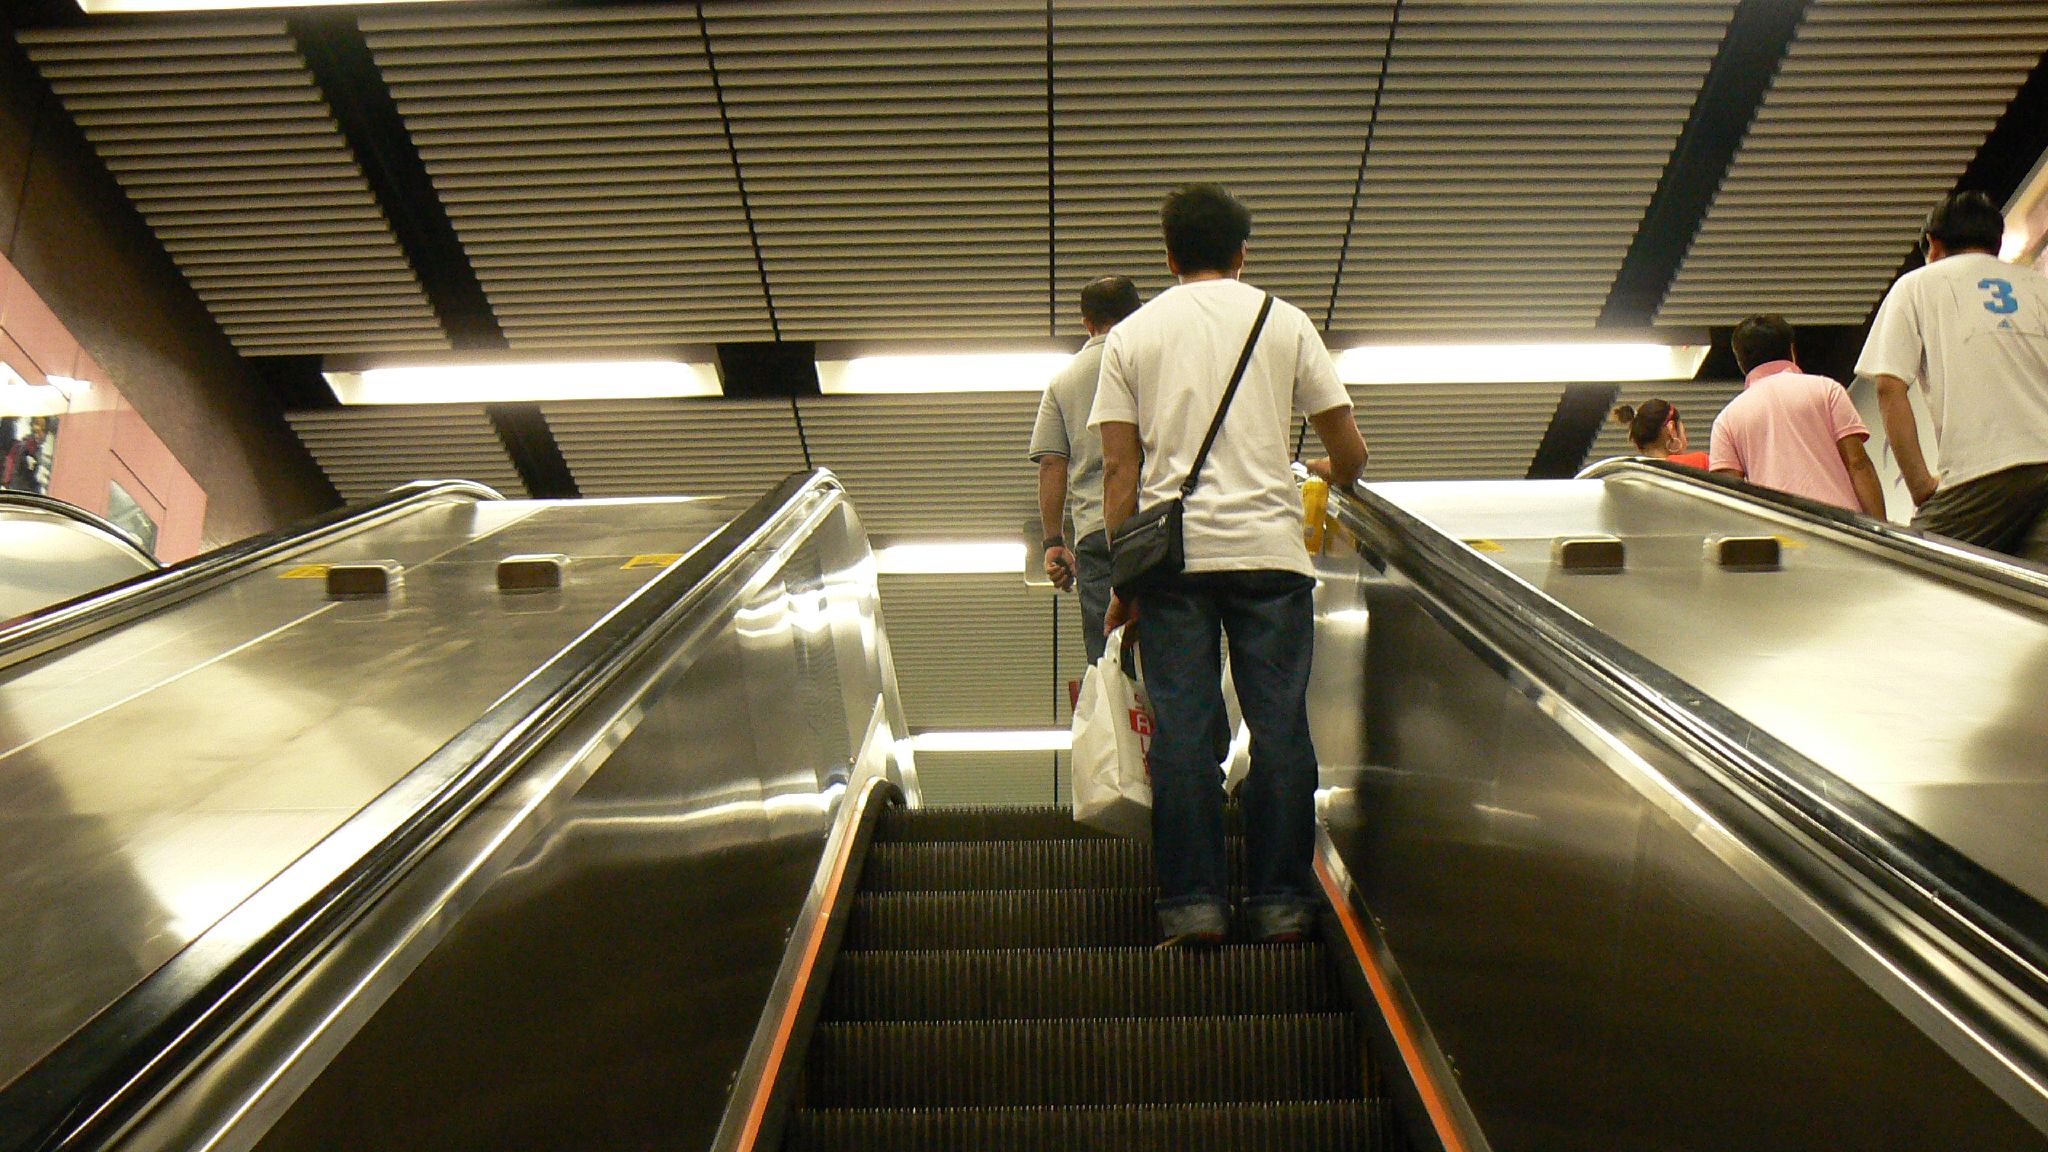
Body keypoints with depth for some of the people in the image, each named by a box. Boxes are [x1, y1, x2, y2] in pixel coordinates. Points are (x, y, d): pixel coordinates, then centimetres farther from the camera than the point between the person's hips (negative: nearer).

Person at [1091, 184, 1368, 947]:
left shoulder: (1131, 334, 11)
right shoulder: (1283, 322, 10)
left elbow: (1119, 469, 4)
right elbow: (1350, 453, 9)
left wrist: (1122, 577, 8)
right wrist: (1330, 476, 32)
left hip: (1171, 550, 1)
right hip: (1269, 547, 0)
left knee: (1182, 729, 2)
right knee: (1278, 727, 4)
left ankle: (1193, 901, 4)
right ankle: (1281, 900, 8)